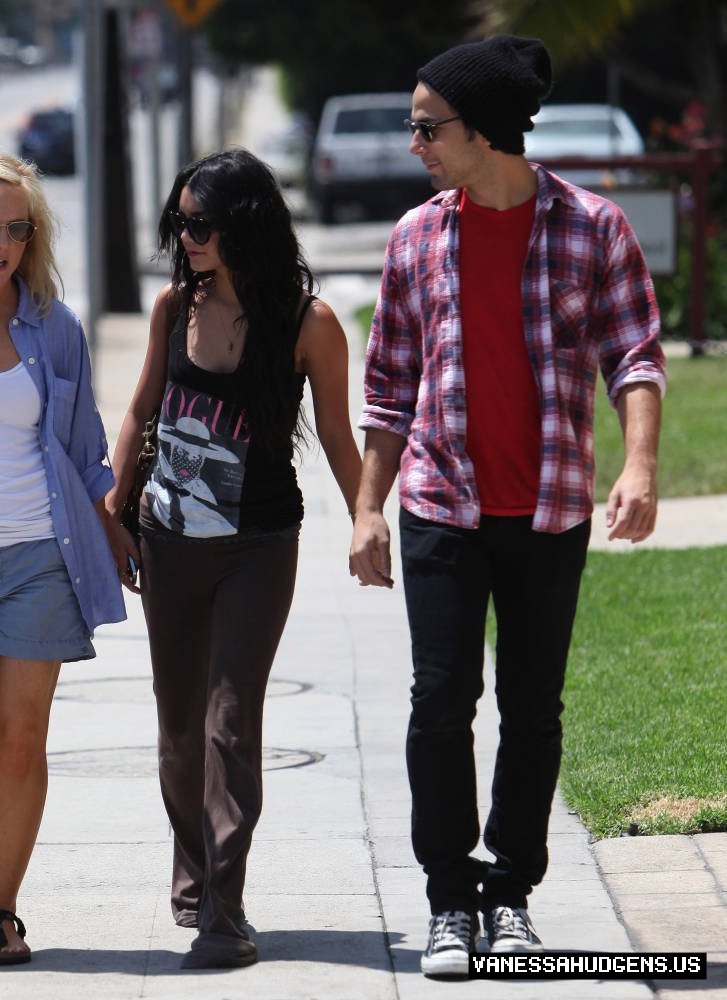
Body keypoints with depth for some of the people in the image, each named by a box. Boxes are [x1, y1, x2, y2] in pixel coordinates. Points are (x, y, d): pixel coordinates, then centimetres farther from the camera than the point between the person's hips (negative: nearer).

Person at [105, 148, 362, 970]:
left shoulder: (308, 324, -11)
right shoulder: (175, 306, 0)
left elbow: (336, 438, -2)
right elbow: (141, 412, 11)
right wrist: (111, 512, 9)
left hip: (259, 546, -4)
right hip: (170, 540, 4)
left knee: (230, 721, -12)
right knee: (180, 722, 13)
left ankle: (223, 911, -12)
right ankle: (192, 877, 34)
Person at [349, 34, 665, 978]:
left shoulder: (592, 227, -1)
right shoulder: (418, 235, 7)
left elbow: (635, 352, -5)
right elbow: (391, 383, 12)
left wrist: (640, 463, -21)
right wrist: (368, 508, 8)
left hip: (551, 511, -1)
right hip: (443, 506, 1)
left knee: (533, 707, 5)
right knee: (441, 698, -7)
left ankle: (512, 892, 18)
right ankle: (451, 901, 3)